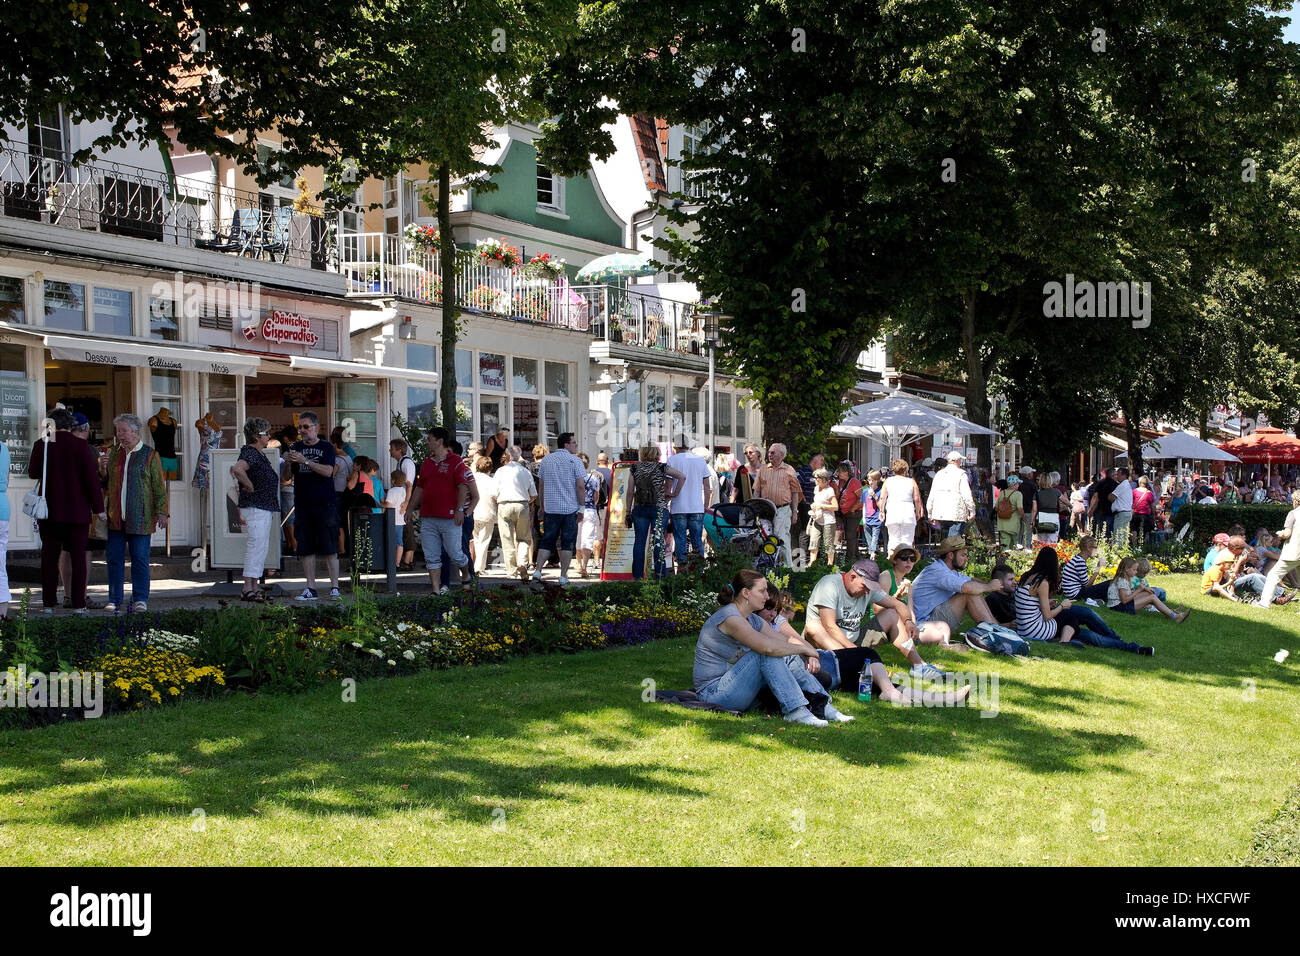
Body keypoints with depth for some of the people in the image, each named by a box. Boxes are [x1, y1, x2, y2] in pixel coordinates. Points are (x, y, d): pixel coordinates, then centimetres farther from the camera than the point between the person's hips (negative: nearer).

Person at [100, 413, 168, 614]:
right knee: (114, 558, 3)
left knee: (140, 558, -1)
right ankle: (114, 599, 10)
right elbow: (106, 481, 22)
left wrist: (161, 511, -6)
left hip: (139, 517, -4)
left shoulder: (149, 455, 1)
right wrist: (103, 468, 0)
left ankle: (140, 599, 5)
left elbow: (159, 486, 0)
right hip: (115, 515, 4)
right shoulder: (115, 452, 14)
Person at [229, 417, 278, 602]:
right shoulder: (250, 454, -16)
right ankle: (248, 588, -13)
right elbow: (237, 469, -36)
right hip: (255, 508, -11)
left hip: (264, 509, 11)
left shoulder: (259, 454, 17)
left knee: (261, 547, 12)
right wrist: (250, 486, -22)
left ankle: (254, 587, 16)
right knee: (256, 546, -12)